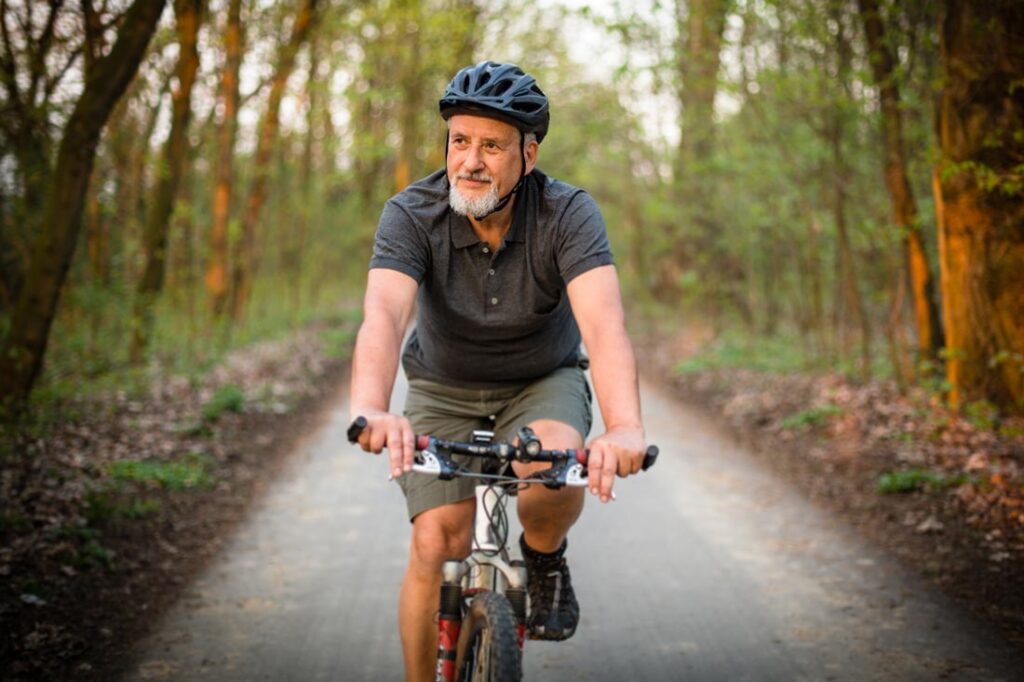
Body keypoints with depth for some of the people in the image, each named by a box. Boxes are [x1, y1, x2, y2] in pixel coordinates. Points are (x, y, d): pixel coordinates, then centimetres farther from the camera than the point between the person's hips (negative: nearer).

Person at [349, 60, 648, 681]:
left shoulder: (569, 214, -24)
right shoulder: (411, 215, -23)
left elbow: (603, 322, -39)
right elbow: (384, 316, -39)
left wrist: (626, 428, -57)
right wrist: (370, 409, -61)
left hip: (543, 382, 0)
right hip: (444, 390, 1)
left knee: (555, 468, -32)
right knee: (438, 547, -14)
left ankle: (546, 558, 1)